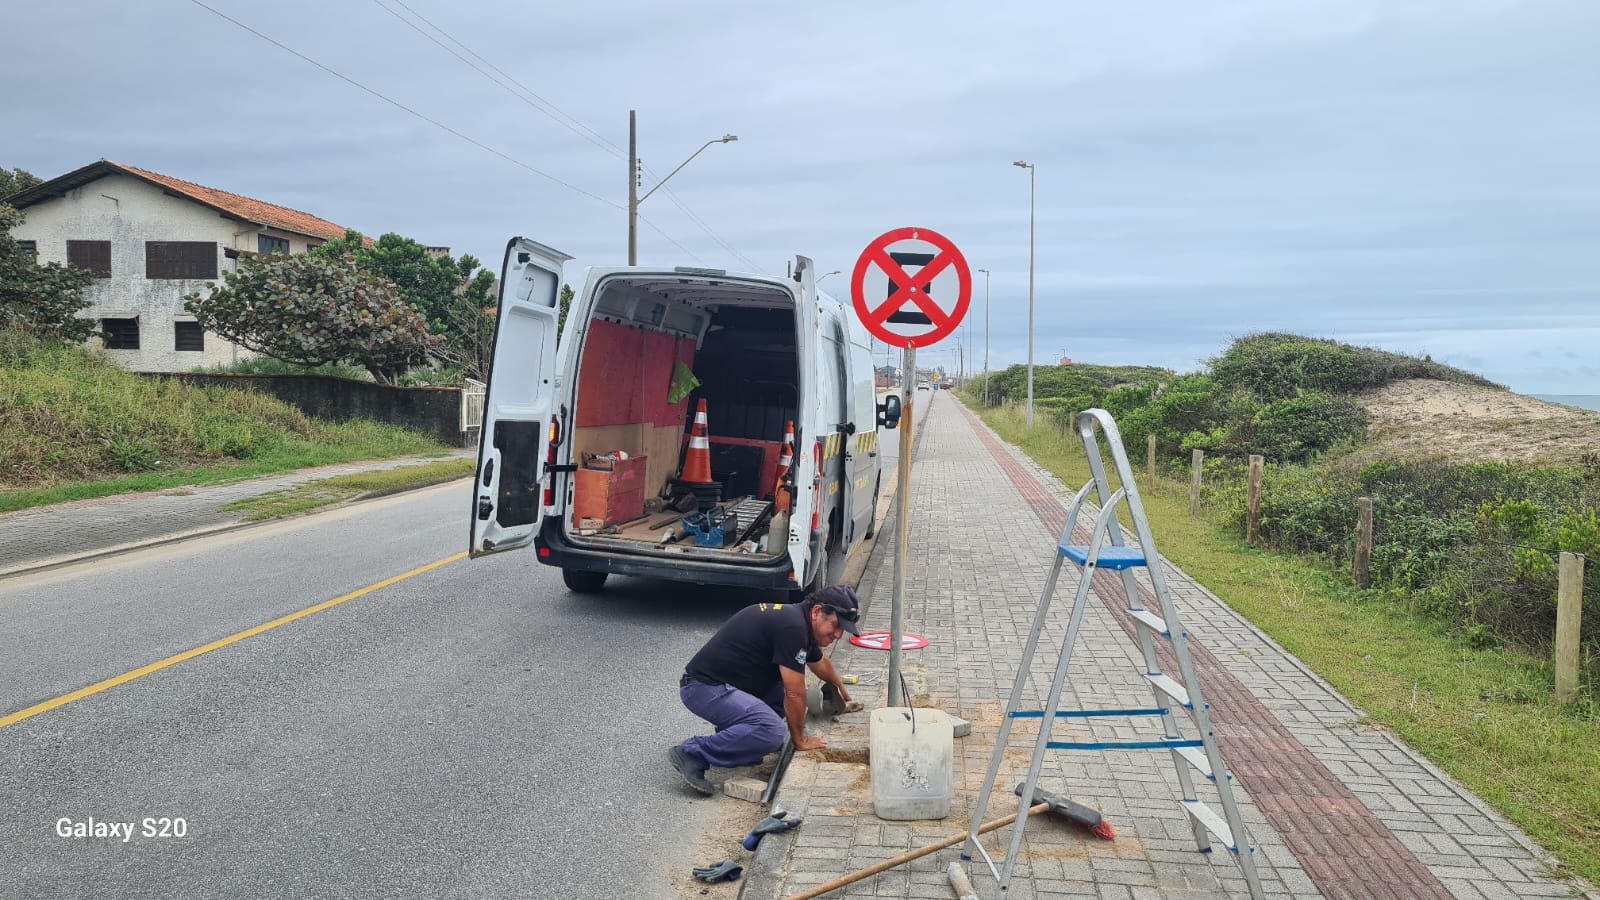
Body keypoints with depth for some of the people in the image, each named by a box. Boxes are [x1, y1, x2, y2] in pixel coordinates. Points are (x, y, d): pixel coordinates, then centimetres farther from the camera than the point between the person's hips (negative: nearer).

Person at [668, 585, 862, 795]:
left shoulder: (800, 620, 13)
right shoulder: (792, 627, -19)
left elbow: (820, 663, 36)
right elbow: (794, 694, -15)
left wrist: (840, 686, 52)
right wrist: (799, 740, -1)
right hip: (704, 687, -10)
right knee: (772, 730, -26)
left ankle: (730, 735, 12)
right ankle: (692, 753, -16)